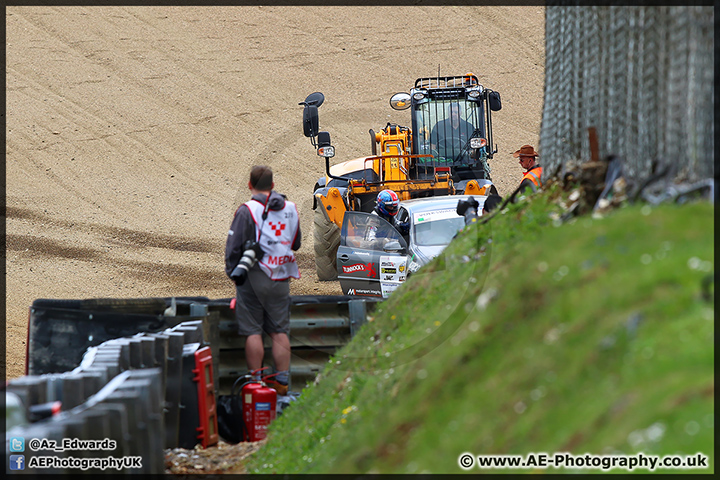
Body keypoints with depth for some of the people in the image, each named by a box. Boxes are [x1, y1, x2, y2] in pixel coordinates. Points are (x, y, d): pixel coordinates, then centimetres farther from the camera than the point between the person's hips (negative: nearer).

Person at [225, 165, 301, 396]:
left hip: (254, 278, -5)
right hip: (281, 278, 5)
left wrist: (233, 272, 0)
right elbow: (296, 244, 17)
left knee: (253, 331, 1)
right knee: (279, 331, 10)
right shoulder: (290, 209, 5)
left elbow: (234, 247, -12)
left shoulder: (247, 211, -12)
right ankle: (282, 381, 8)